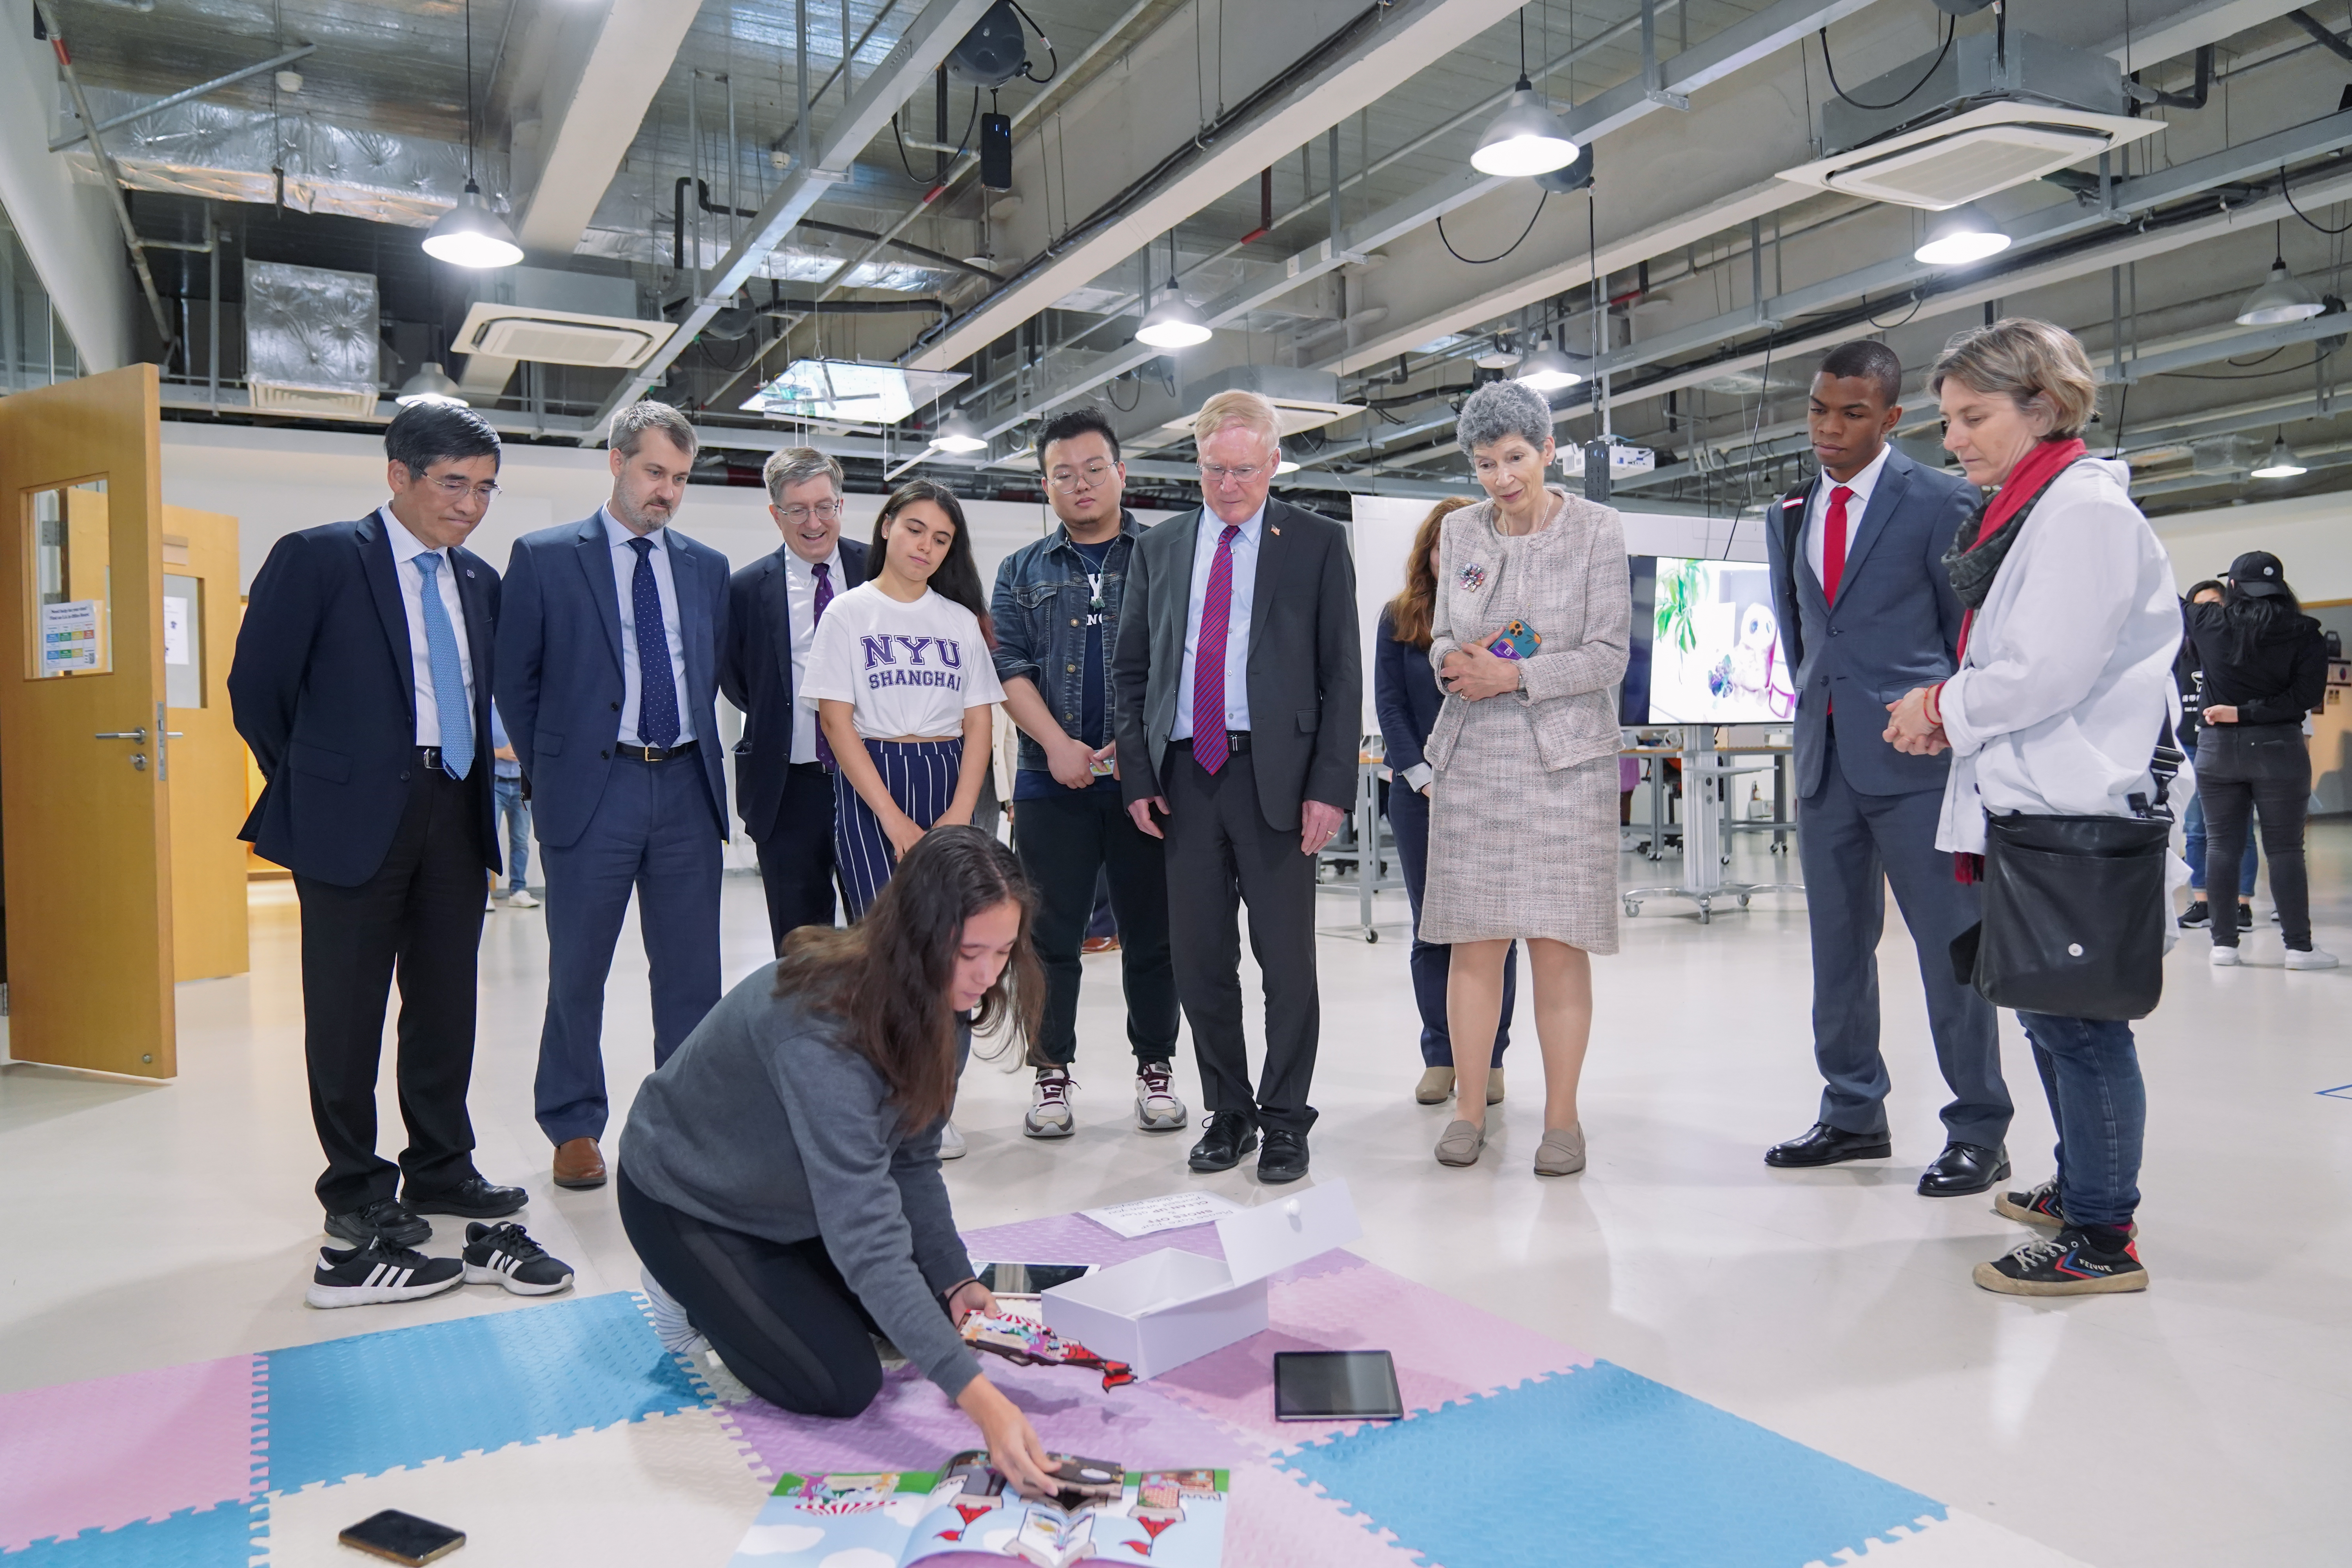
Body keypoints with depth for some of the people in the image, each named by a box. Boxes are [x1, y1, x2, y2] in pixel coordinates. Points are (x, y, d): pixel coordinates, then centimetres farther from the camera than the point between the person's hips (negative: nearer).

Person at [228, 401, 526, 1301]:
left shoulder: (480, 582, 11)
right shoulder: (318, 558, -6)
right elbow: (257, 688, -3)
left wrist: (486, 777, 8)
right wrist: (312, 791, 2)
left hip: (455, 813, 5)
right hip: (357, 816, -5)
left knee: (447, 1005, 12)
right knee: (348, 1011, 4)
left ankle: (441, 1172, 26)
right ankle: (358, 1201, 17)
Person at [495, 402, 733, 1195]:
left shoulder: (707, 567, 12)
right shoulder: (544, 557, 2)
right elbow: (515, 679, 4)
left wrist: (699, 756, 9)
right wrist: (548, 771, 3)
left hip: (687, 787, 3)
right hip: (592, 789, -3)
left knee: (692, 971, 7)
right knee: (577, 972, 7)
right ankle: (574, 1129, 22)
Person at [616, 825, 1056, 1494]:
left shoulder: (935, 1003, -15)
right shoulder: (821, 1025, -41)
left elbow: (911, 1158, -5)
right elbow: (864, 1230, -44)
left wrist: (955, 1280, -18)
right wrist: (975, 1397, -48)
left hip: (796, 1200, 7)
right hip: (685, 1199, -7)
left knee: (936, 1314, 4)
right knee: (839, 1387, -14)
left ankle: (773, 1281, 21)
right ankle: (697, 1294, 9)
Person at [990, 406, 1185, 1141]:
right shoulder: (1023, 571, 14)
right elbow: (1008, 668, 5)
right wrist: (1058, 743, -11)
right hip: (1052, 782, 1)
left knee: (1153, 932, 5)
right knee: (1051, 933, 3)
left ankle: (1155, 1066, 19)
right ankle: (1052, 1072, 15)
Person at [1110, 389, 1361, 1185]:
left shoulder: (1317, 543, 4)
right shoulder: (1159, 547, 13)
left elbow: (1342, 672, 0)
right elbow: (1131, 669, 14)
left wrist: (1331, 785, -9)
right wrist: (1136, 773, 4)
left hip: (1275, 775, -3)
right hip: (1183, 774, 3)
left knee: (1286, 958, 3)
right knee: (1198, 957, 8)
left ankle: (1285, 1120, 17)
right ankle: (1229, 1111, 24)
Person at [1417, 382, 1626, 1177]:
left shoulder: (1597, 530, -1)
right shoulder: (1460, 531, 10)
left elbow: (1609, 655, -5)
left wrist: (1515, 676, -16)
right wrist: (1454, 661, -9)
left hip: (1565, 757, -3)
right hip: (1473, 756, 3)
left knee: (1559, 946, -1)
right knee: (1475, 943, 3)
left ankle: (1562, 1118, 11)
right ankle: (1469, 1110, 14)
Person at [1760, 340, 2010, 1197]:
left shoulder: (1939, 501, -3)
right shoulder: (1791, 513, 13)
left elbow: (1971, 630, 0)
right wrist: (1814, 696, 16)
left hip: (1914, 752, -6)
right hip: (1824, 755, 6)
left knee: (1950, 944, -1)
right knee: (1837, 943, 10)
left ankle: (1979, 1132, 10)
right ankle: (1852, 1114, 22)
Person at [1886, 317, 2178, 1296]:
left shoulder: (2084, 506, -13)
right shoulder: (2022, 510, 18)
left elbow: (2050, 669, -20)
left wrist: (1945, 710, -7)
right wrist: (1950, 710, 4)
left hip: (2074, 807, -10)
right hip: (2029, 798, 10)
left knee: (2078, 1021, -4)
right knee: (2051, 1014, 19)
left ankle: (2104, 1238, 5)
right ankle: (2081, 1186, 33)